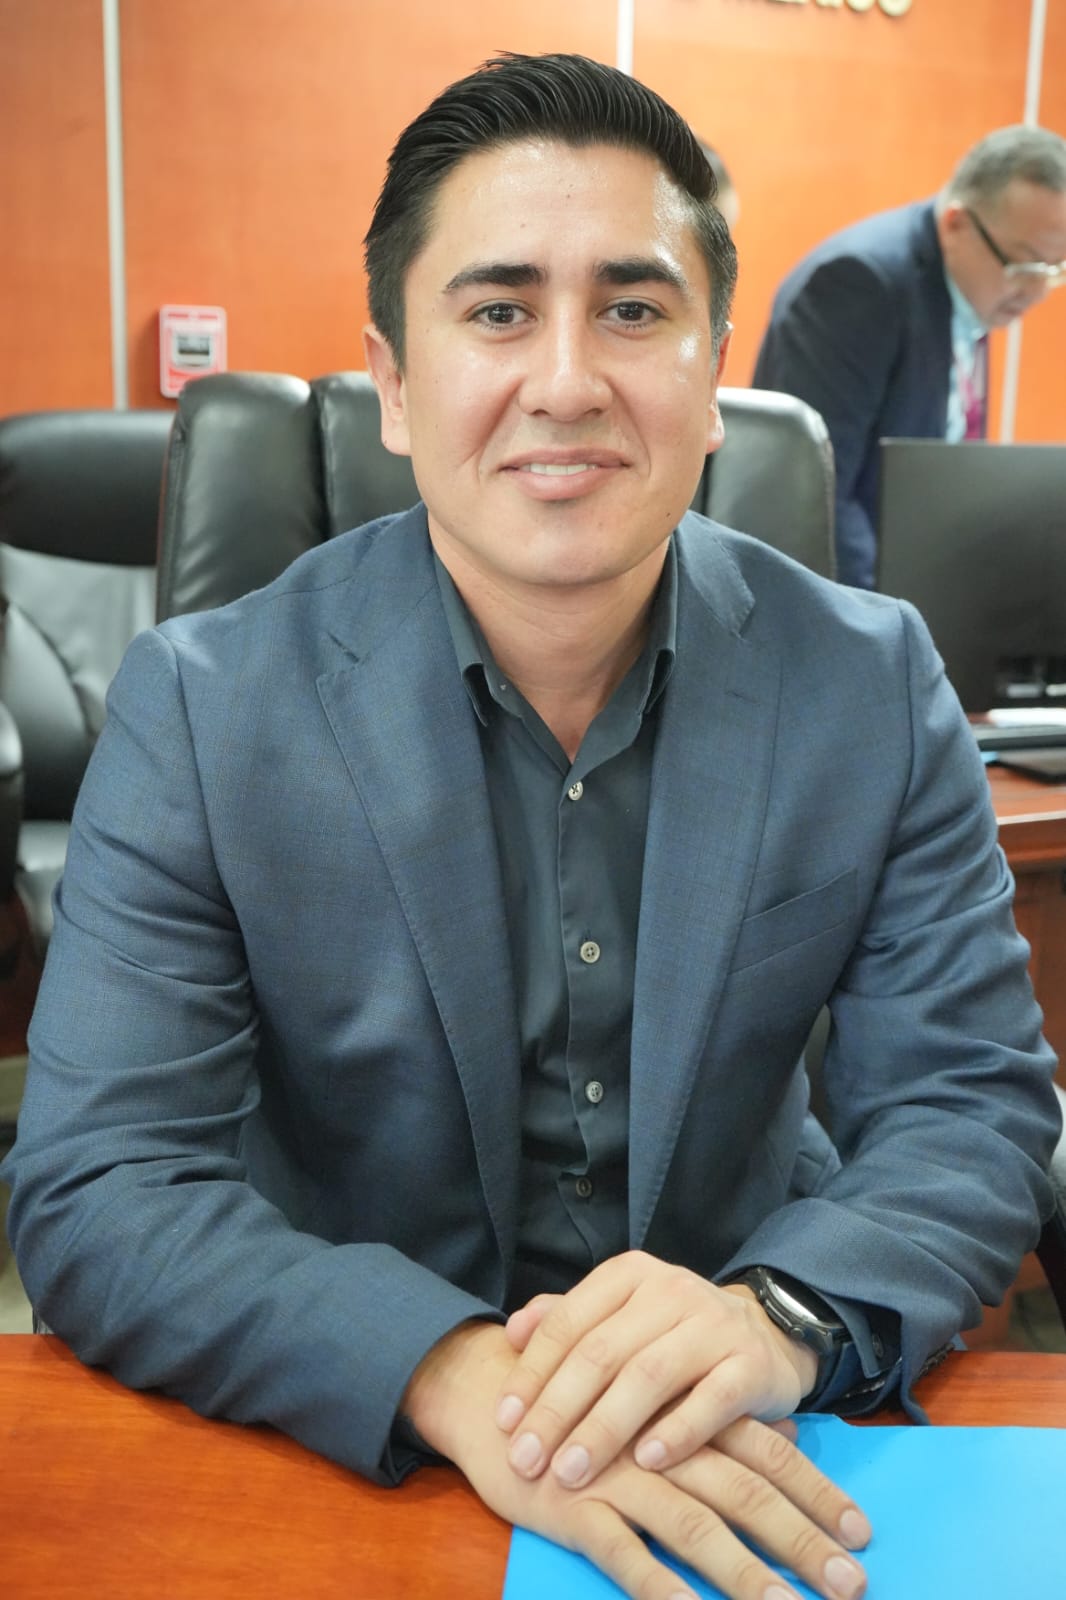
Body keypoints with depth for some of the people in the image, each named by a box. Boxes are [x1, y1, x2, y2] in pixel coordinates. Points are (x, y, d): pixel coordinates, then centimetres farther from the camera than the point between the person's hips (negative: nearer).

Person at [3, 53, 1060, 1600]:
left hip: (756, 1466, 2)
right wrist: (452, 1371, -31)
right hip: (350, 1445, 0)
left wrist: (782, 1319, -26)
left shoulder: (875, 684, -6)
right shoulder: (200, 710, -11)